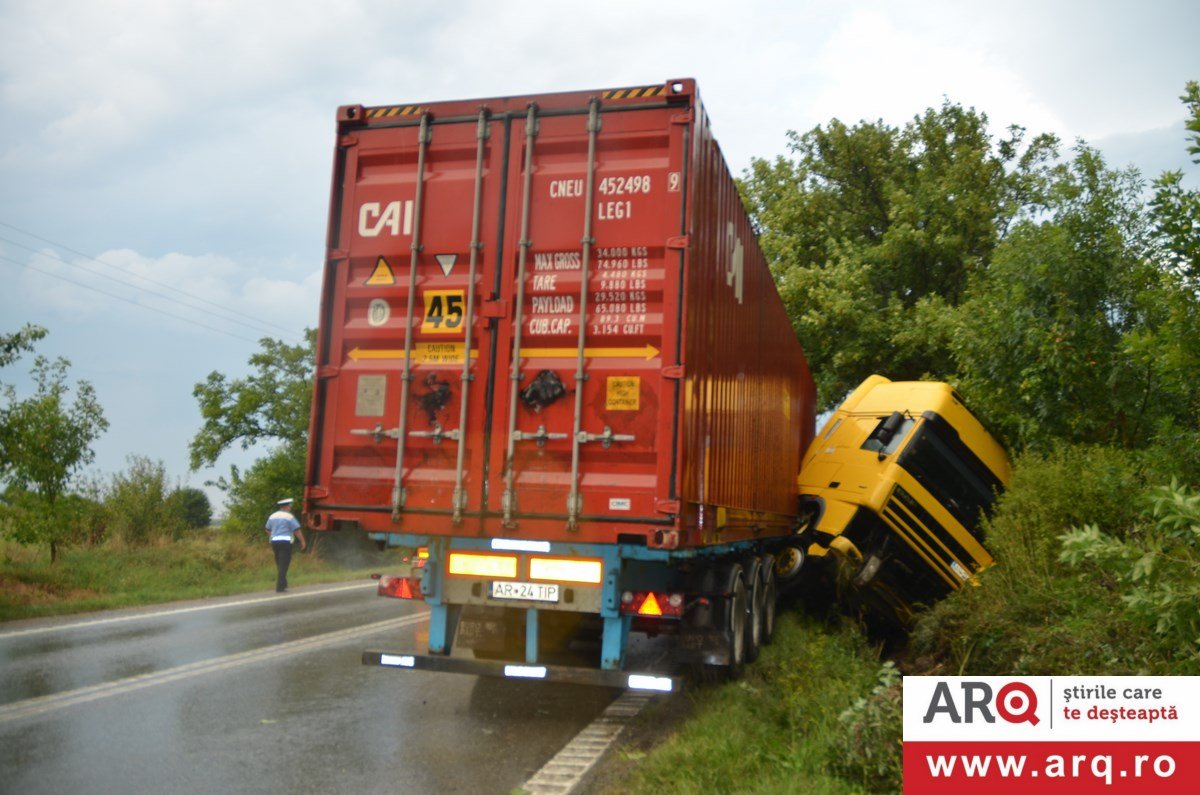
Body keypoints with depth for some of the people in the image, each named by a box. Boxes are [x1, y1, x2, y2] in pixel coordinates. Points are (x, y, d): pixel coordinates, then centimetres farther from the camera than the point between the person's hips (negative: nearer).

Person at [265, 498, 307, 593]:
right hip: (285, 542, -6)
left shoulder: (272, 516, 11)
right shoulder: (289, 516, -7)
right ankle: (280, 587, -9)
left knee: (280, 565, 18)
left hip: (274, 542, 6)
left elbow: (268, 530, 17)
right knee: (283, 565, -5)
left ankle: (283, 584, 26)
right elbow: (297, 530, -9)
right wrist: (303, 541, 0)